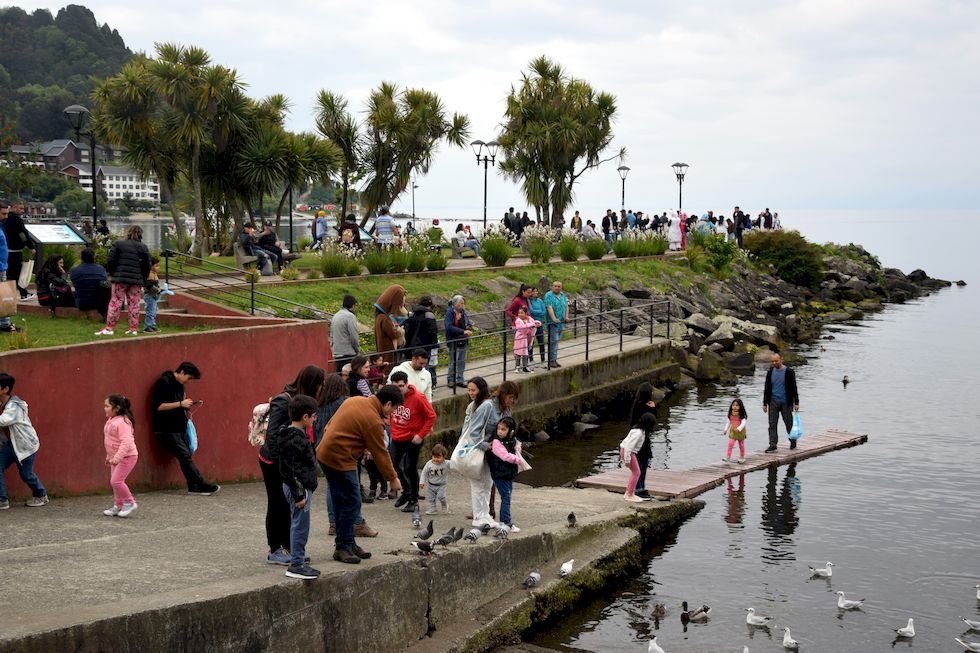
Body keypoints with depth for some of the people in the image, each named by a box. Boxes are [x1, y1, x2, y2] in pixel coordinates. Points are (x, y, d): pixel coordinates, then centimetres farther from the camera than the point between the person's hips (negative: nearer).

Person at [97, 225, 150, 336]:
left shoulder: (118, 244, -1)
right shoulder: (144, 248, 6)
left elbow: (111, 262, -3)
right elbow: (147, 267, 6)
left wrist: (111, 273, 13)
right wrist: (143, 281, 14)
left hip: (120, 278, -2)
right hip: (137, 280, 2)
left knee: (115, 302, 1)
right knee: (134, 304, 7)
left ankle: (109, 328, 0)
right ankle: (133, 329, 8)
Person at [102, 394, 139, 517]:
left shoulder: (122, 422, -22)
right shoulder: (111, 421, 9)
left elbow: (126, 441, -30)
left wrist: (117, 457, -36)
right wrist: (109, 456, 24)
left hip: (127, 456, -10)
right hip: (116, 456, 10)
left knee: (116, 481, -15)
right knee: (114, 482, 12)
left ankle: (129, 503, 1)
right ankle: (118, 506, 22)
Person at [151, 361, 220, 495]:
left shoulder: (179, 384, 14)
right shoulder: (164, 383, -13)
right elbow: (158, 406, -19)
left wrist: (187, 404, 9)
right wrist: (180, 404, -20)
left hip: (179, 428, 9)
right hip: (166, 430, -9)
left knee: (186, 456, 4)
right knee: (185, 456, -11)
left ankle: (194, 488, 5)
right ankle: (201, 485, -10)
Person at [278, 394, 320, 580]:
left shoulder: (296, 434, 12)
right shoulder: (295, 439, -20)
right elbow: (292, 470, -23)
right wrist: (299, 494, -22)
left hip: (299, 487, 10)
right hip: (298, 488, -10)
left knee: (298, 525, 17)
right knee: (300, 525, -5)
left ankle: (298, 558, 27)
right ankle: (296, 564, 0)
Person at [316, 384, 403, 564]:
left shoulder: (355, 400, 8)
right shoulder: (373, 421, -18)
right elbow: (380, 453, -10)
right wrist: (392, 478, 1)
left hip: (325, 453, 10)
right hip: (341, 460, -10)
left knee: (342, 502, 15)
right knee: (351, 503, -3)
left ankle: (348, 544, 21)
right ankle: (342, 548, 2)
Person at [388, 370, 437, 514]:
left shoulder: (418, 398, -19)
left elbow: (431, 416, -13)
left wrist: (421, 435, -16)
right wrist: (393, 432, 9)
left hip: (413, 439, -6)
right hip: (397, 439, 6)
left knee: (410, 468, -3)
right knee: (396, 464, 17)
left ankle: (413, 500, 12)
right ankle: (406, 491, 41)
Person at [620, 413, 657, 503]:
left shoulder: (642, 431, 6)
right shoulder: (638, 433, -25)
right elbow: (629, 446, -27)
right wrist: (627, 460, -24)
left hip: (630, 451, 10)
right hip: (627, 451, -10)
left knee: (635, 472, 16)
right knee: (636, 473, -5)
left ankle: (628, 493, 22)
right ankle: (629, 495, -1)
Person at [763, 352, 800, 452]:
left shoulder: (789, 372, -5)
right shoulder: (770, 372, 6)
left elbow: (794, 388, -4)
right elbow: (767, 389, 11)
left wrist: (796, 403, -8)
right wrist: (765, 403, 8)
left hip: (786, 402, -3)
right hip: (773, 402, 3)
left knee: (789, 423, 7)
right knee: (772, 424, -3)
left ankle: (793, 442, 27)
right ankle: (772, 445, -2)